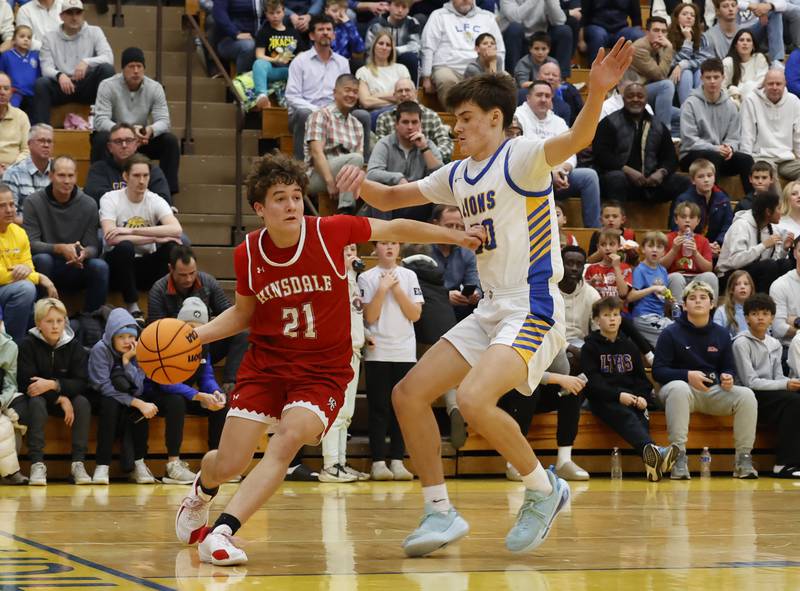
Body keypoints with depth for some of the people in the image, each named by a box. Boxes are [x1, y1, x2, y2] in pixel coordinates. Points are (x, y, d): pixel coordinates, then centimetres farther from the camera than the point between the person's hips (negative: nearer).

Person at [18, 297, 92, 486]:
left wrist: (53, 385, -30)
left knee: (83, 402, -27)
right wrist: (60, 398, -25)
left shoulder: (74, 346, -6)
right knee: (37, 403, -35)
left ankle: (78, 462, -27)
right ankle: (37, 464, -37)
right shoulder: (28, 345, -13)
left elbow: (82, 383, -13)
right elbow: (26, 382, -18)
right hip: (37, 397, -2)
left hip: (67, 398, 2)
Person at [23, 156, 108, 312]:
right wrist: (60, 249, -29)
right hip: (47, 270, -2)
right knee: (43, 259, -34)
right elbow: (31, 243, -11)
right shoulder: (34, 202, -6)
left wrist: (84, 253, -28)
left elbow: (93, 247, -2)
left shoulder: (89, 204, -2)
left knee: (100, 266, -27)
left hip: (76, 270, 2)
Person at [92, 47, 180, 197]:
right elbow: (100, 121, -25)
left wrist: (151, 130, -38)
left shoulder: (155, 88, -6)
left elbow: (164, 121, -12)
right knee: (101, 138, -36)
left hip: (142, 140, 3)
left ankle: (168, 189, -14)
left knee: (170, 140, -19)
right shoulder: (108, 86, -15)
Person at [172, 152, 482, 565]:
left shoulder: (330, 232, -14)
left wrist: (456, 237, -1)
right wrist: (197, 335, -4)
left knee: (287, 440, -29)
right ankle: (201, 492, 39)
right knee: (228, 465, 0)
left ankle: (221, 532, -27)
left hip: (322, 372, -2)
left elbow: (397, 229, 1)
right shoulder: (248, 254, -6)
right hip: (265, 364, 2)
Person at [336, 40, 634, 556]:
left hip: (534, 310, -9)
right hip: (491, 310, 9)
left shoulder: (521, 157, -9)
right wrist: (361, 182, -1)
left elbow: (576, 139, -29)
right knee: (409, 394, 3)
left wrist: (597, 93, -49)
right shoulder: (457, 176, 15)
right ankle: (440, 512, 10)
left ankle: (544, 488, -6)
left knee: (474, 399, -27)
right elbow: (389, 199, 22)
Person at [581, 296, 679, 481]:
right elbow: (591, 381, -4)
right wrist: (618, 395, -18)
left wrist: (643, 397, -4)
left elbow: (641, 377, 19)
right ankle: (655, 451, -63)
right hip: (603, 400, -4)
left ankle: (651, 460, -56)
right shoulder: (590, 347, 8)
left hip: (631, 396, 4)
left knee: (641, 417, -31)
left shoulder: (629, 346, 23)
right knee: (625, 416, -36)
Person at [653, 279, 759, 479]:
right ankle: (679, 459, -41)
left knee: (746, 394, -23)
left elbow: (729, 368, 17)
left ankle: (743, 459, -20)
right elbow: (658, 371, -6)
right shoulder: (671, 333, 0)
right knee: (678, 389, -40)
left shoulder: (721, 335, 13)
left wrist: (728, 378, -9)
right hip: (682, 388, -4)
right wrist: (688, 375, -22)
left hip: (713, 392, 4)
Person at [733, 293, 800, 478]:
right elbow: (750, 382, -12)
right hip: (751, 397, -6)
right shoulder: (741, 343, -5)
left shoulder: (775, 344, 17)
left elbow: (778, 377, 13)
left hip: (771, 395, 6)